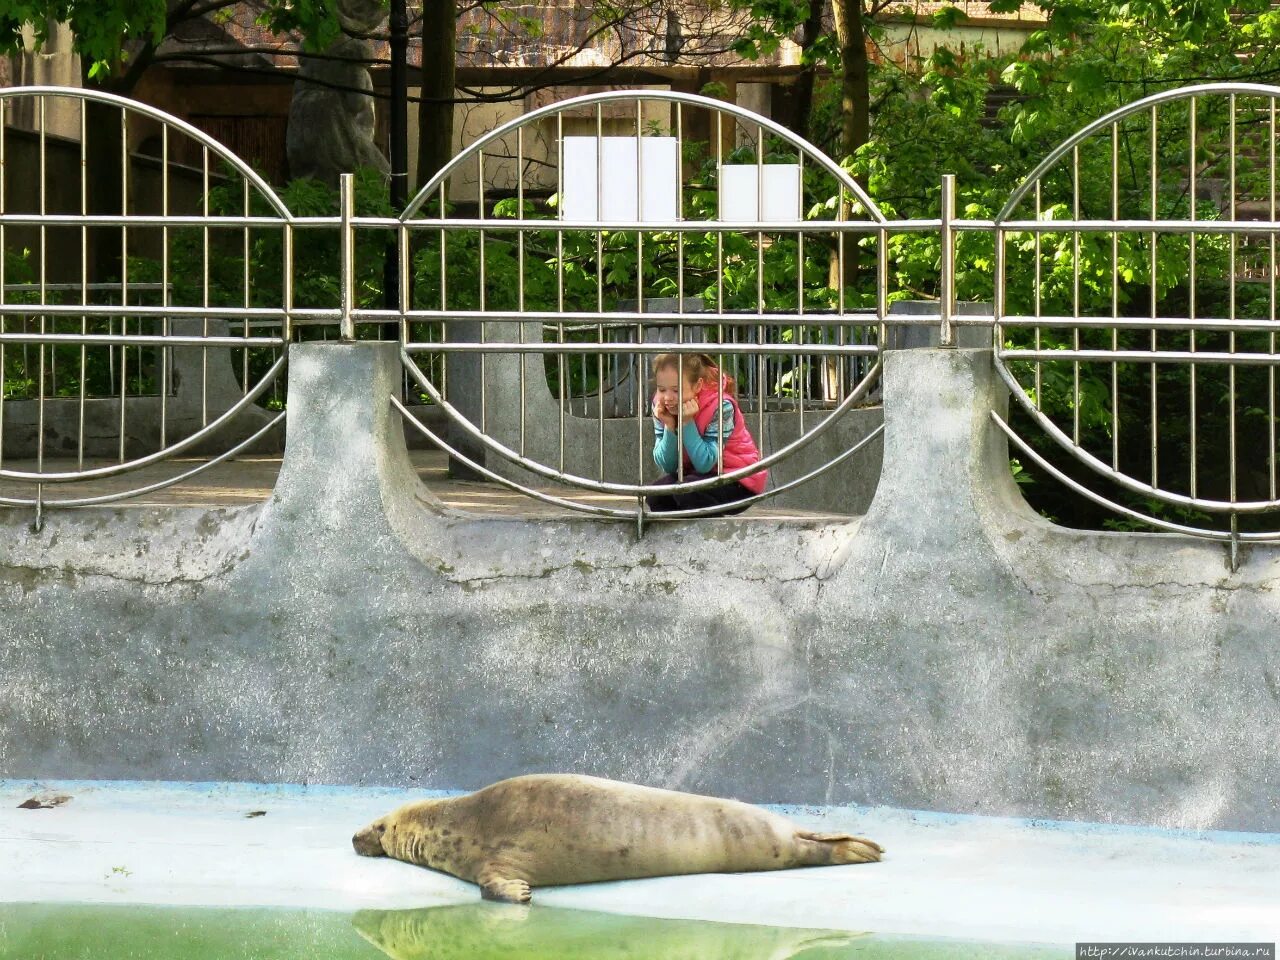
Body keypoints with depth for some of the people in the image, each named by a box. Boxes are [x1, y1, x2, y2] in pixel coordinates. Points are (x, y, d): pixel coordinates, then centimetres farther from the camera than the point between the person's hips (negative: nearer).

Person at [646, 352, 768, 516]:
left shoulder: (721, 406, -24)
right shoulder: (662, 406, -8)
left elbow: (705, 464, -27)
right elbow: (668, 467, -9)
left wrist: (687, 423, -31)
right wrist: (669, 426, -23)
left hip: (741, 482, -6)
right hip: (699, 476, 6)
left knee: (686, 490, -31)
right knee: (656, 496, -19)